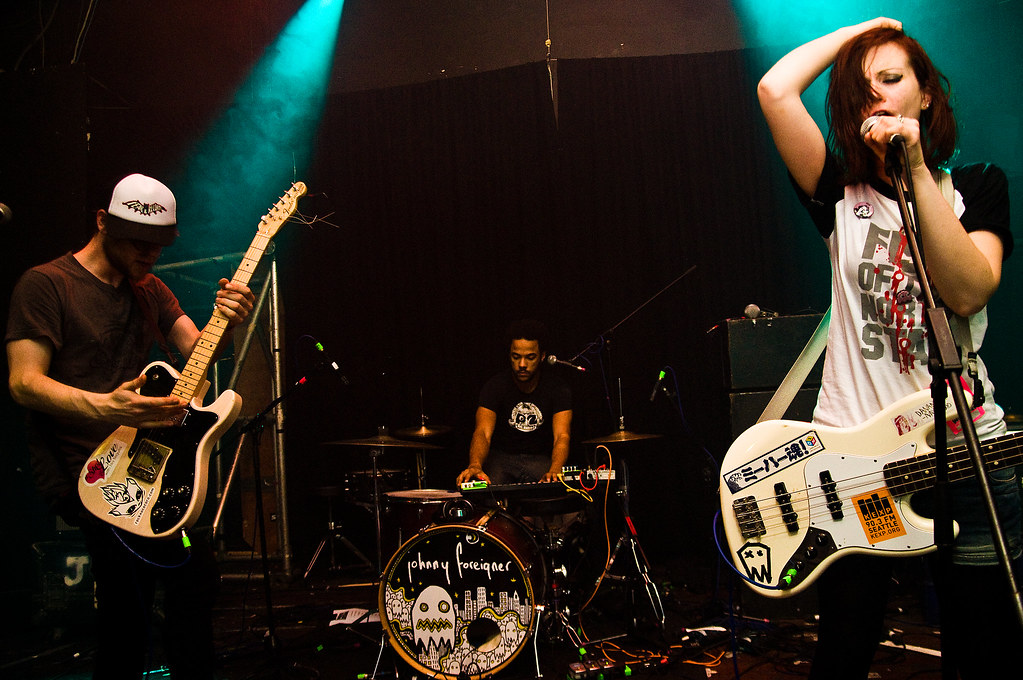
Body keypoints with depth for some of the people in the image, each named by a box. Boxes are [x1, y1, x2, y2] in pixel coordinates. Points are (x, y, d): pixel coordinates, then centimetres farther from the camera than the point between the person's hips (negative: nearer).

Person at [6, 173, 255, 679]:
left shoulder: (149, 289, 15)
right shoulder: (45, 284, -6)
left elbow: (194, 348, 5)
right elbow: (24, 381, -14)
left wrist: (226, 322, -18)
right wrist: (104, 407, -30)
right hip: (81, 472, -7)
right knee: (191, 574, -16)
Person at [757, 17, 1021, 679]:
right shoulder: (841, 192, 5)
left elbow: (969, 291, -13)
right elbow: (775, 90, -9)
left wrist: (917, 169, -16)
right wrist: (863, 29, 3)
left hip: (968, 446, 1)